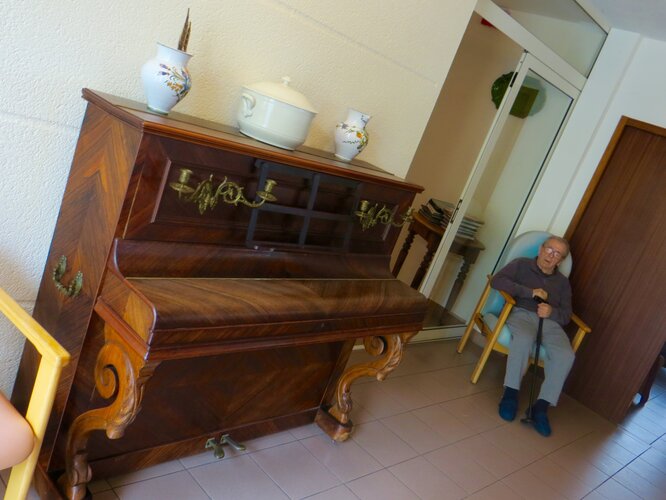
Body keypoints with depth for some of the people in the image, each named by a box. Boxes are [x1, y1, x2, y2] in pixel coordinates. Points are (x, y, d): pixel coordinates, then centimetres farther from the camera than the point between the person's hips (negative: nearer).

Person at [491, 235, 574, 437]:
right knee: (524, 339, -39)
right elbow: (497, 281, -5)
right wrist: (530, 292, -11)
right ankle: (511, 392, -23)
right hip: (522, 313, -3)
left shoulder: (563, 282, 22)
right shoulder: (521, 264, 12)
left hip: (551, 321, 4)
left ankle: (541, 406, -22)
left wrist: (552, 312, -12)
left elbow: (566, 315, 13)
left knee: (566, 355, -27)